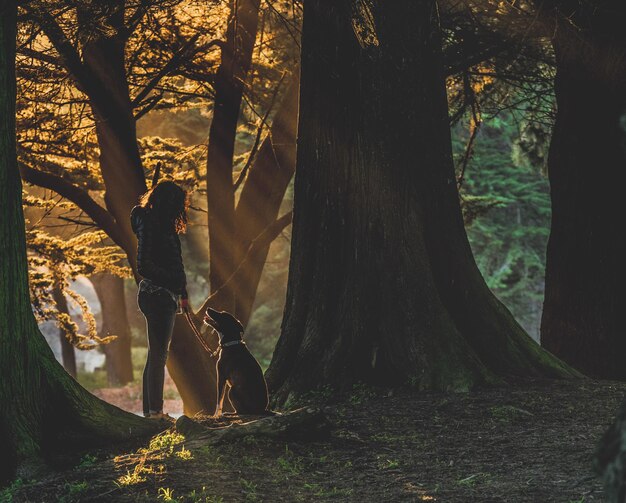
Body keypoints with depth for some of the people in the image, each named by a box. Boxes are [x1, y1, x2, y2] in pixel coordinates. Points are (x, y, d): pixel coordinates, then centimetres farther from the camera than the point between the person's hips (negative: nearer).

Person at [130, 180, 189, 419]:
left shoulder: (163, 226, 17)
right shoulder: (150, 226, -13)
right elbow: (144, 266, -20)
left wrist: (182, 295, 17)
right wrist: (174, 281, -17)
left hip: (164, 296, 10)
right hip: (157, 295, -10)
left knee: (157, 354, 12)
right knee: (158, 354, -9)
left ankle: (151, 409, 17)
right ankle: (154, 409, -8)